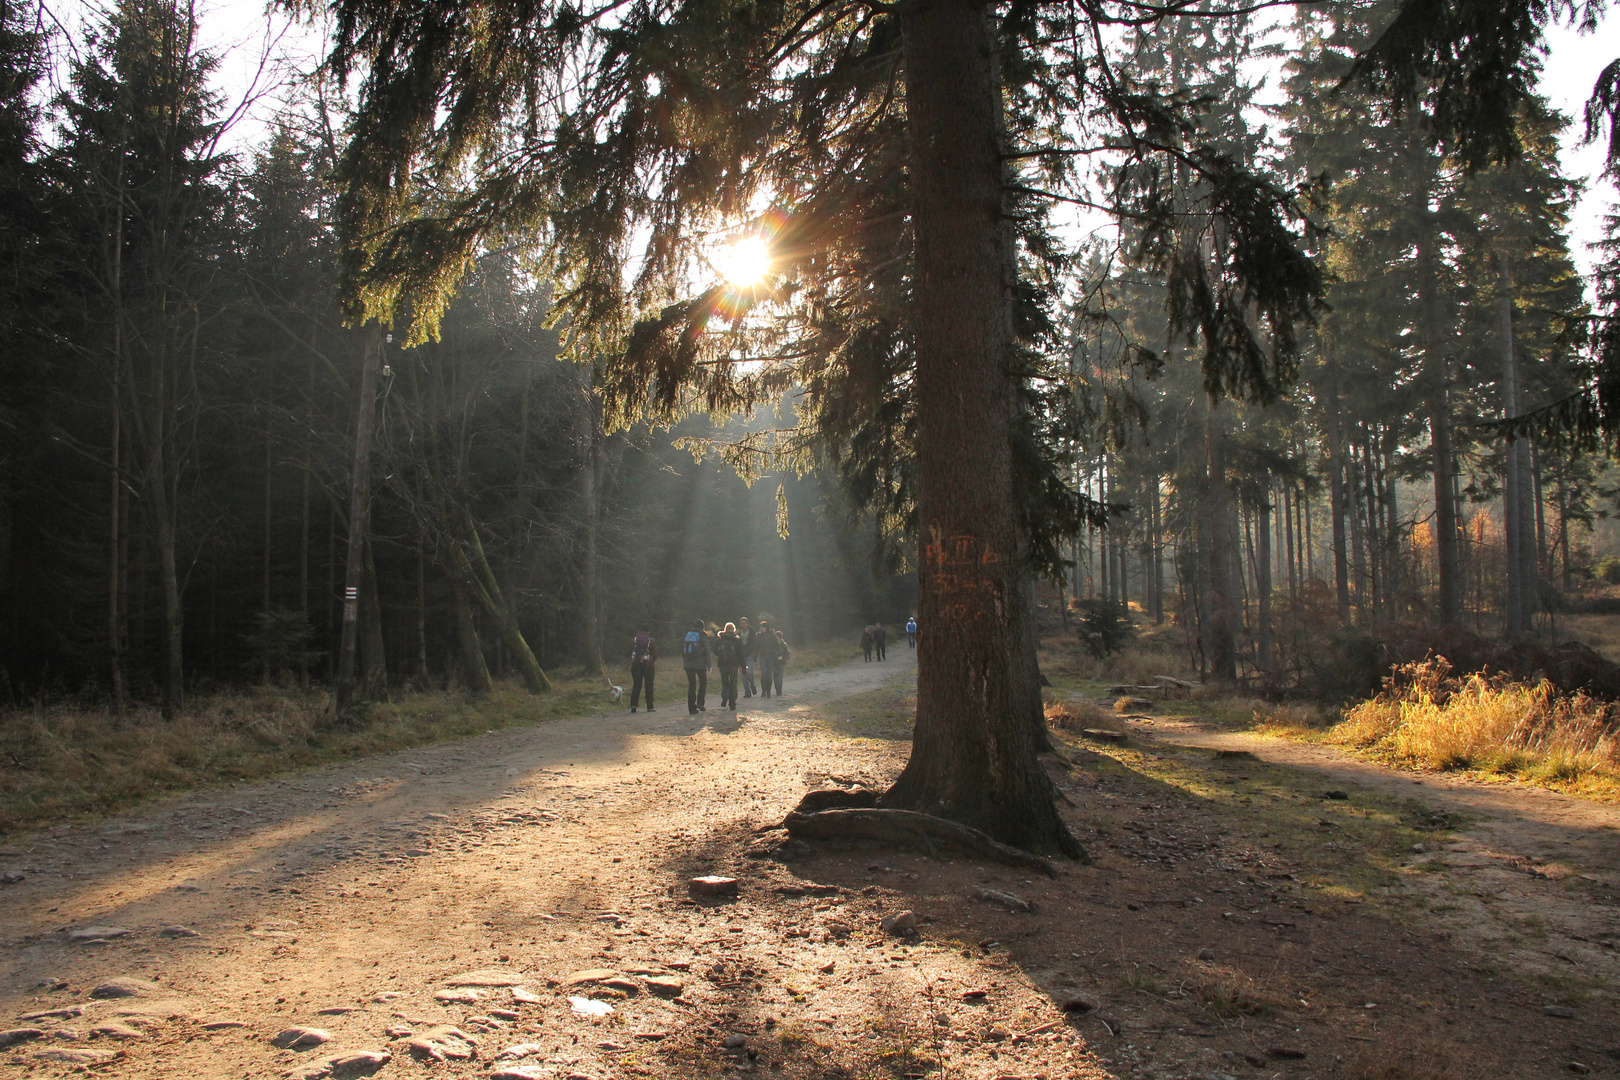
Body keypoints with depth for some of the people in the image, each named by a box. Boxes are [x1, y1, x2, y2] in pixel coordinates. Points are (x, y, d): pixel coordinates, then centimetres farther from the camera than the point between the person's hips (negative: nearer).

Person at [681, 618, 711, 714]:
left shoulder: (687, 635, 8)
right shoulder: (702, 635, -4)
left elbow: (682, 649, 11)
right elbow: (707, 650, -8)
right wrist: (709, 664, -4)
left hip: (688, 664, 3)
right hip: (700, 664, -3)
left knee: (691, 685, 7)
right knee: (703, 682, 14)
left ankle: (692, 708, 5)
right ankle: (700, 702, -1)